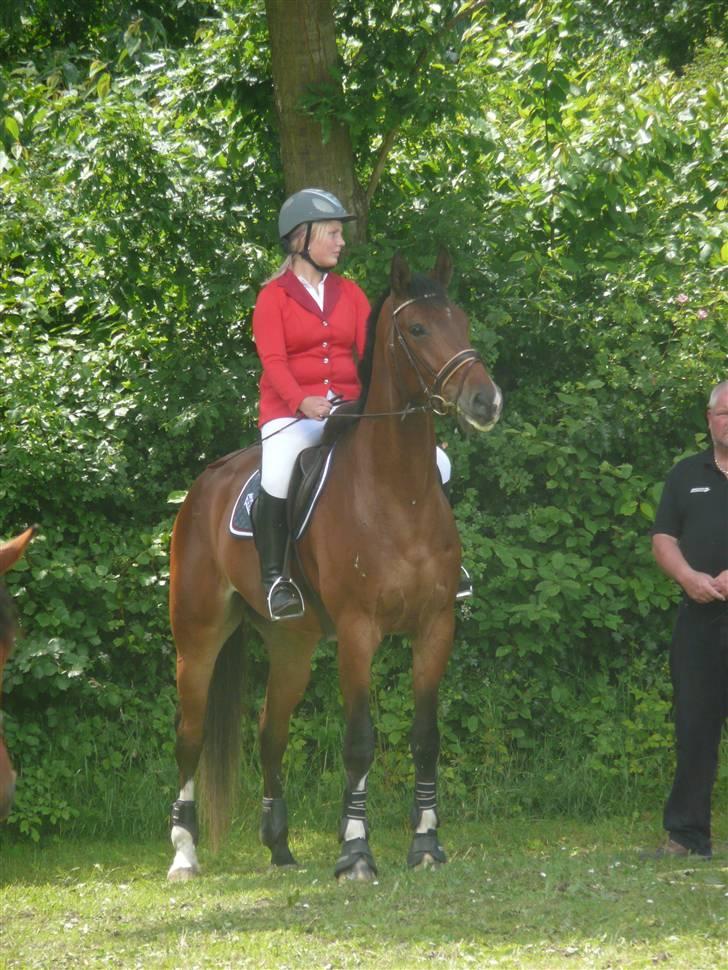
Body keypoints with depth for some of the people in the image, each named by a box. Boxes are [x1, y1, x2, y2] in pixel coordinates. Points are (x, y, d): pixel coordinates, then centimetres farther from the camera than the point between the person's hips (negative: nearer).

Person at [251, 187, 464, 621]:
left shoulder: (350, 293, 15)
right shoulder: (274, 297, 0)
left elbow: (372, 352, 4)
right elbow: (273, 360, -13)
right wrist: (302, 401, -32)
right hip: (291, 413, -5)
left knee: (436, 463, -7)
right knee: (277, 477, -37)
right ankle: (274, 576, -20)